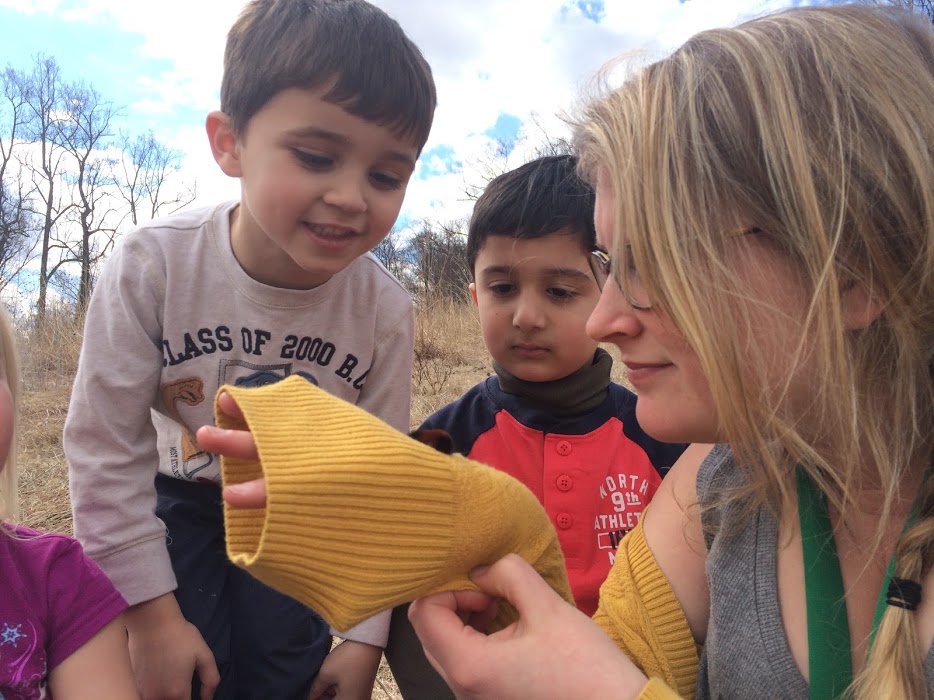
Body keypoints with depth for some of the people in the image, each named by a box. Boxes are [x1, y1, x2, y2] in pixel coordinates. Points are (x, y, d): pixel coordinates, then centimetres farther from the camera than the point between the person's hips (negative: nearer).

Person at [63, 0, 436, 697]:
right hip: (178, 498, 0)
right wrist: (153, 613, -14)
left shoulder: (385, 311, -24)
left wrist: (364, 637, -8)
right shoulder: (151, 266, -28)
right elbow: (105, 447, -18)